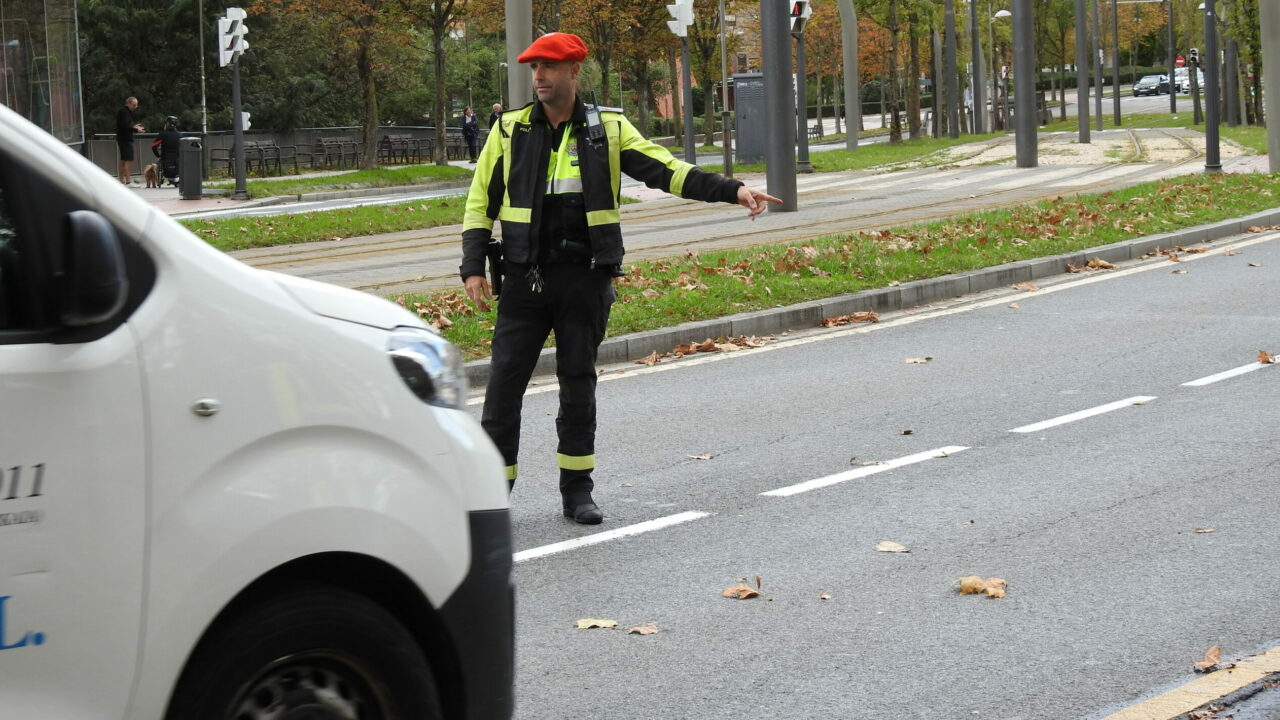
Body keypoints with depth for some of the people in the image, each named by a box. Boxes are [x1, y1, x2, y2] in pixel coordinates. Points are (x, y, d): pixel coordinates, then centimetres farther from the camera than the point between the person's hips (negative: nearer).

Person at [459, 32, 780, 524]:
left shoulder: (607, 130, 4)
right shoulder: (510, 130, 4)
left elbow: (666, 171, 0)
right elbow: (481, 201, 8)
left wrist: (732, 190, -11)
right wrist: (473, 267, -2)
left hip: (585, 279, 0)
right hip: (525, 280, 0)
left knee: (579, 382, 6)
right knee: (505, 380, -3)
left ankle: (577, 492, 15)